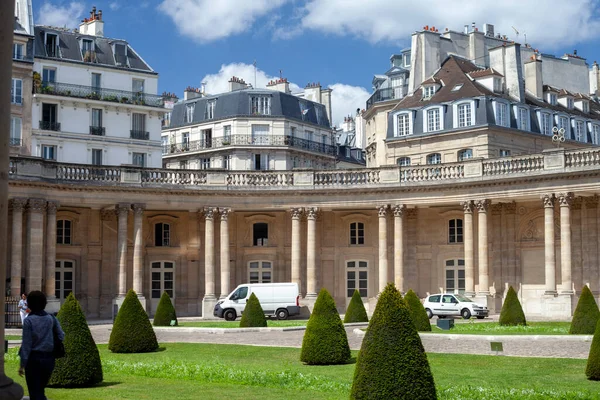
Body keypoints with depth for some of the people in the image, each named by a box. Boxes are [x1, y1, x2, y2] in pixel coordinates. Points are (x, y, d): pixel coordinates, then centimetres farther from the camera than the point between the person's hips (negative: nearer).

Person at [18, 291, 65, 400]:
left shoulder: (28, 320, -11)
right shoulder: (51, 318, 0)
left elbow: (26, 344, -11)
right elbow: (61, 336, -1)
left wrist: (22, 365, -6)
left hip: (34, 358, -4)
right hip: (49, 358, 4)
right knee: (40, 390, 21)